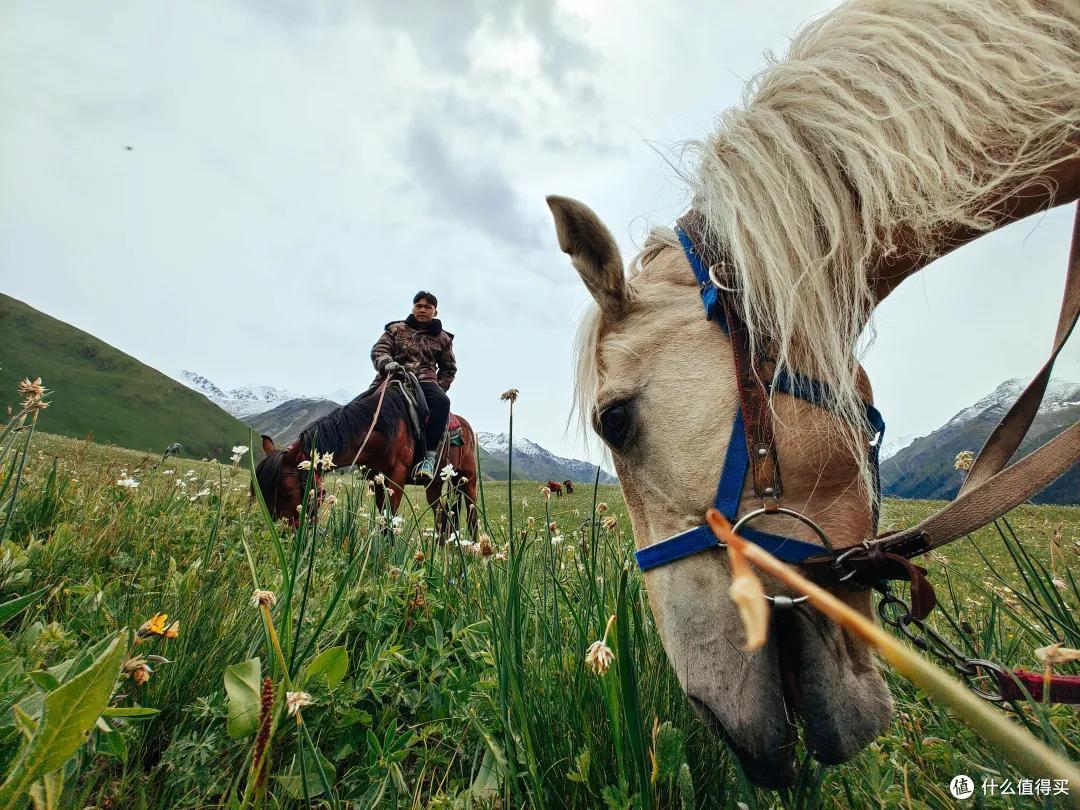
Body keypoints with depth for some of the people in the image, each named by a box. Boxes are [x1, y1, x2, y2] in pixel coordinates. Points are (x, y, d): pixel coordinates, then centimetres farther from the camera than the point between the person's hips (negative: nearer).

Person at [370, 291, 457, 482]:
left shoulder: (442, 338, 17)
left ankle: (429, 457, -38)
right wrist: (387, 363, -18)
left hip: (426, 382, 0)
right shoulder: (396, 329, 15)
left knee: (441, 401, -34)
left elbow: (449, 368, 25)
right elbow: (378, 350, 6)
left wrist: (439, 388, 9)